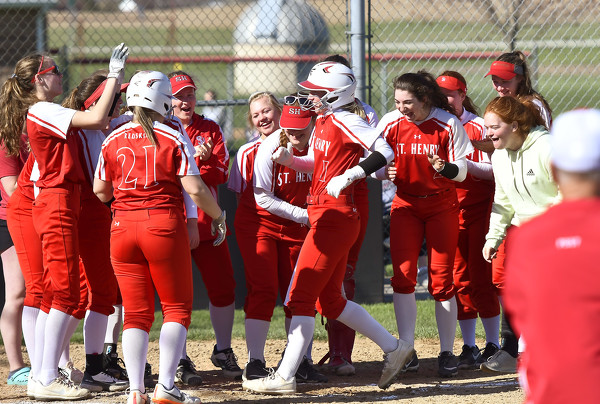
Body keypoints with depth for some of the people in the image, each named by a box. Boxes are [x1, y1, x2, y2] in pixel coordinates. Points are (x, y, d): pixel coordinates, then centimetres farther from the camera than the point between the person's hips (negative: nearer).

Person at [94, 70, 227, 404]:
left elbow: (100, 191, 9)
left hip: (123, 226, 3)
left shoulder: (113, 141, 4)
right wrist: (218, 215, 7)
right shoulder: (174, 139, -5)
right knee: (177, 307, 7)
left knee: (136, 312, 8)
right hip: (164, 226, -3)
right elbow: (194, 189, -9)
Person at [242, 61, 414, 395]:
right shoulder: (323, 123, 14)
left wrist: (347, 176, -27)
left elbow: (385, 152, -22)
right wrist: (289, 159, 9)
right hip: (323, 216, 10)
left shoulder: (345, 121, -13)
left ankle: (285, 377, -4)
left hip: (336, 218, -10)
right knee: (329, 301, 15)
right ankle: (394, 348, 22)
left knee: (301, 296, -7)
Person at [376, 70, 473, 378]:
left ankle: (447, 353, 6)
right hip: (405, 204, 2)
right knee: (403, 275, -8)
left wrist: (445, 168, -33)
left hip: (442, 205, -2)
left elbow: (461, 172, -12)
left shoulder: (448, 124, -14)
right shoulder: (390, 123, -8)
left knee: (441, 280, -3)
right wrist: (384, 172, -23)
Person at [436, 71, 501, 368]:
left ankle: (493, 346, 3)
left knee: (481, 278, -5)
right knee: (459, 279, 3)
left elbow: (491, 171, -9)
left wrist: (462, 164, -25)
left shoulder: (478, 127, -5)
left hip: (478, 207, -4)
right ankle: (469, 348, 8)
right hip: (447, 210, 4)